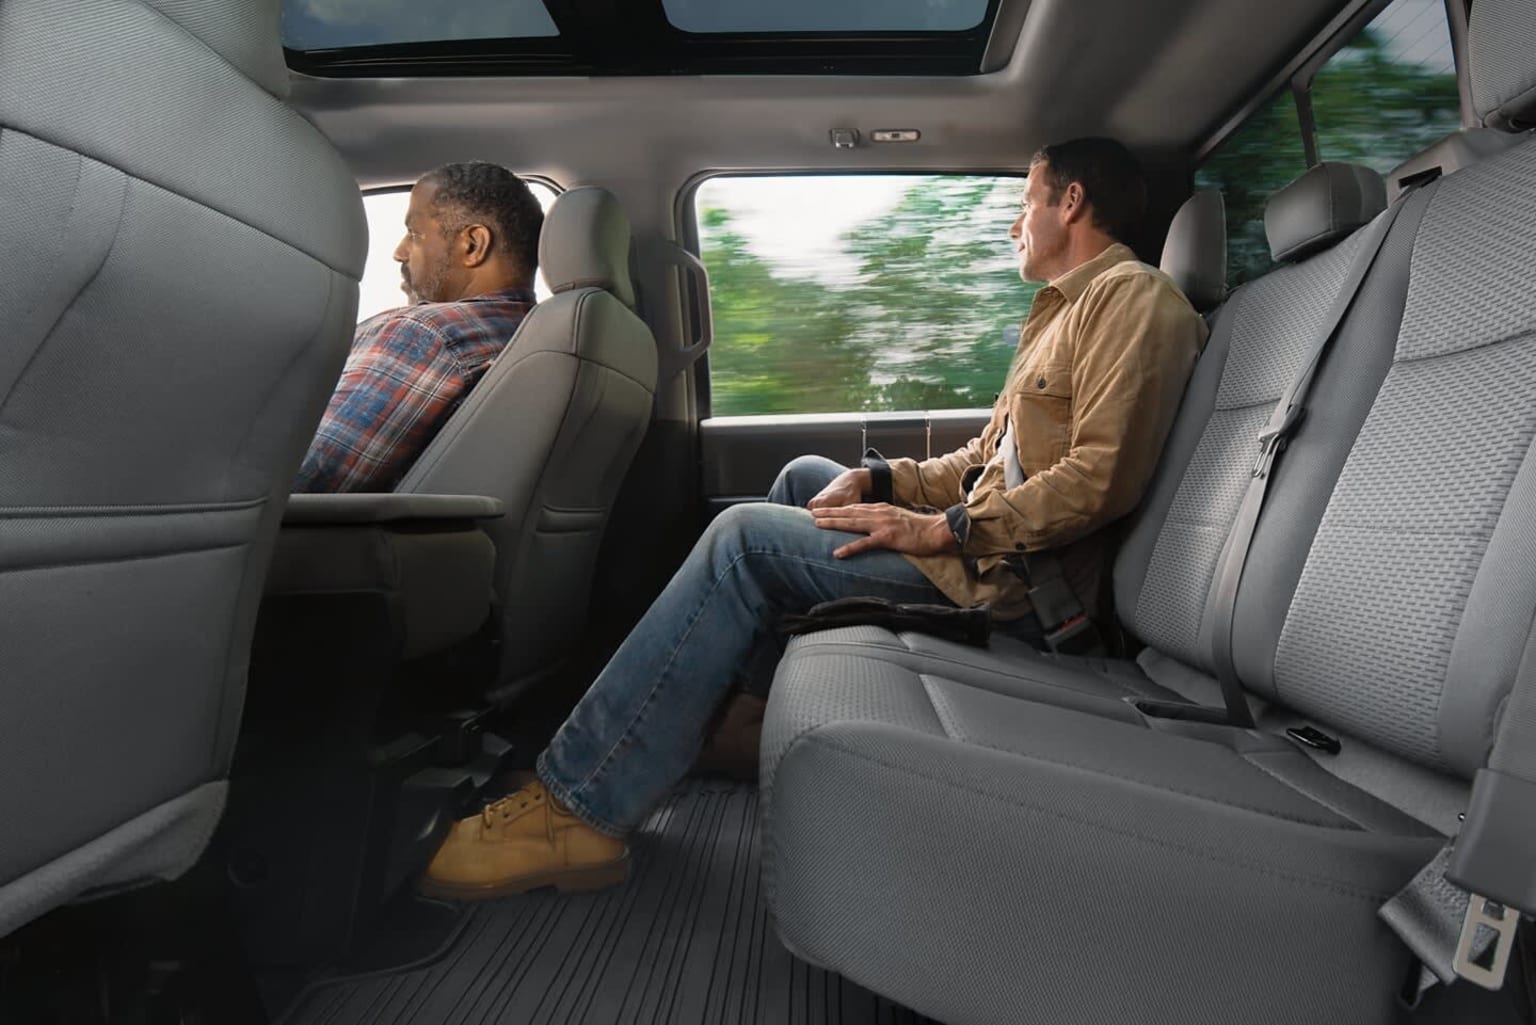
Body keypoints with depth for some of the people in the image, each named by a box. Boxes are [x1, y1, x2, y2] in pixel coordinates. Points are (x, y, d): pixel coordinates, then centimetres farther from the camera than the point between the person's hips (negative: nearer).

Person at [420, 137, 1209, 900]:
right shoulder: (1069, 308, 25)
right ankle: (708, 702, 11)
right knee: (807, 476, 15)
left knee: (744, 538, -19)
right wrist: (877, 479, 6)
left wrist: (943, 529, -22)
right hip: (983, 533, 11)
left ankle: (579, 809, -15)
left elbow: (1101, 478, -22)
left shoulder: (1134, 297, -8)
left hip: (1007, 570, -11)